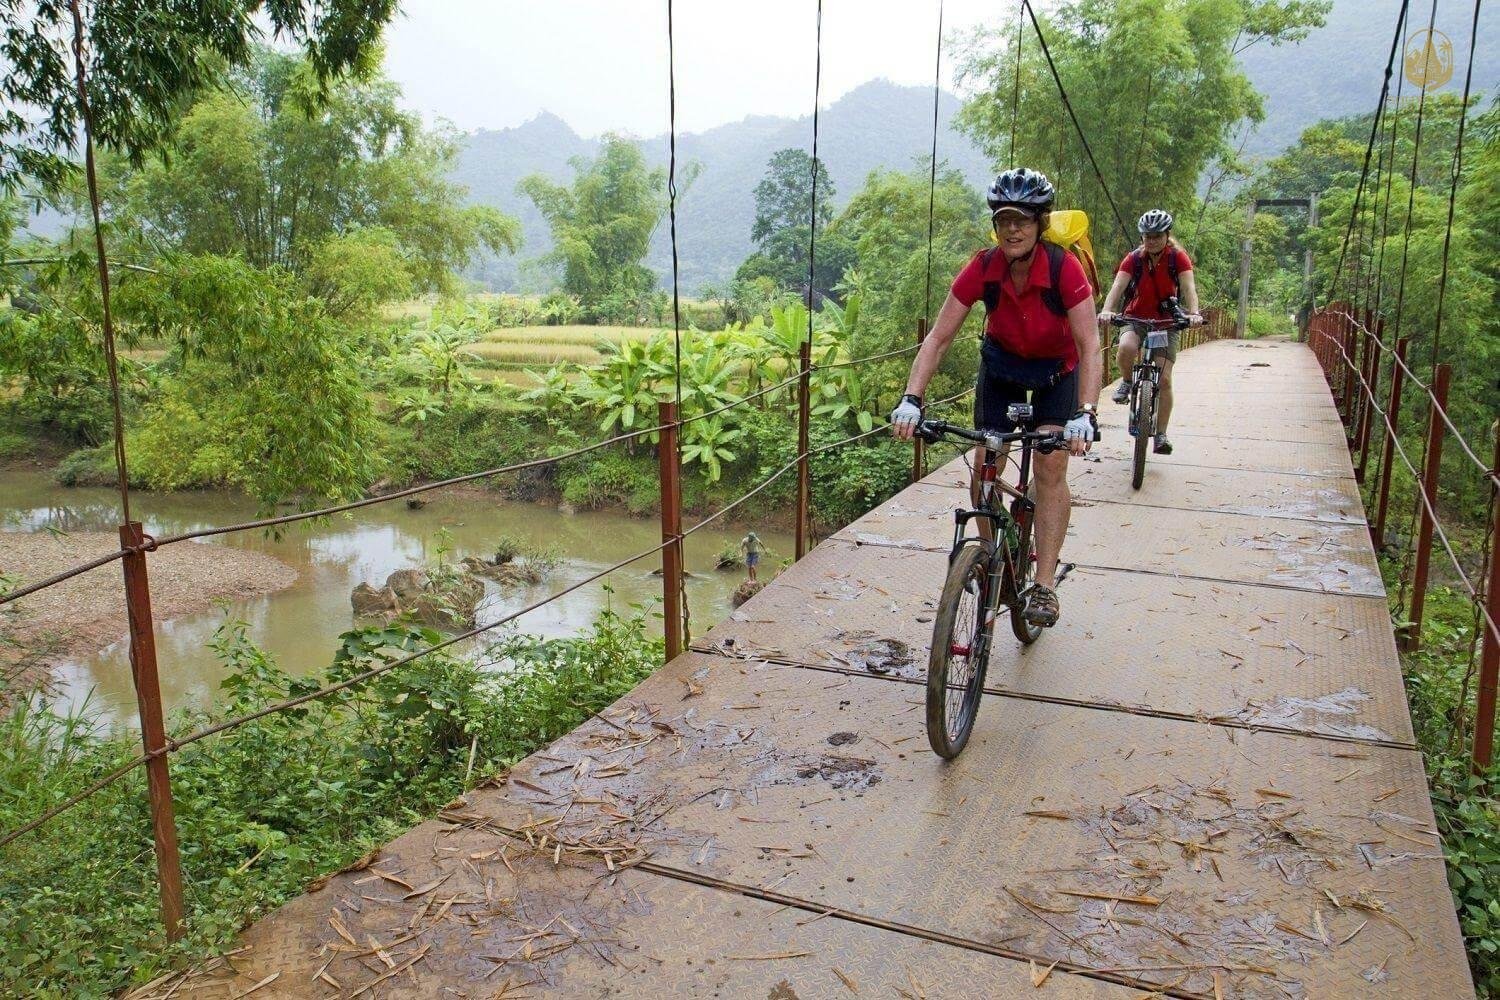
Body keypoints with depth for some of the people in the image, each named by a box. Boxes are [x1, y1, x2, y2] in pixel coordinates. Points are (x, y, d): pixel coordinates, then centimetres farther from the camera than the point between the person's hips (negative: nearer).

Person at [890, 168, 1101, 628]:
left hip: (1056, 371, -2)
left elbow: (1089, 345, -34)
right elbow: (938, 337, -24)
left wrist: (1085, 413, -48)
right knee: (984, 466, -7)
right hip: (1001, 365, 2)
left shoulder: (1065, 269, -30)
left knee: (1051, 468, -15)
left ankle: (1044, 585, -12)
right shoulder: (982, 269, -24)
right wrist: (911, 399, -37)